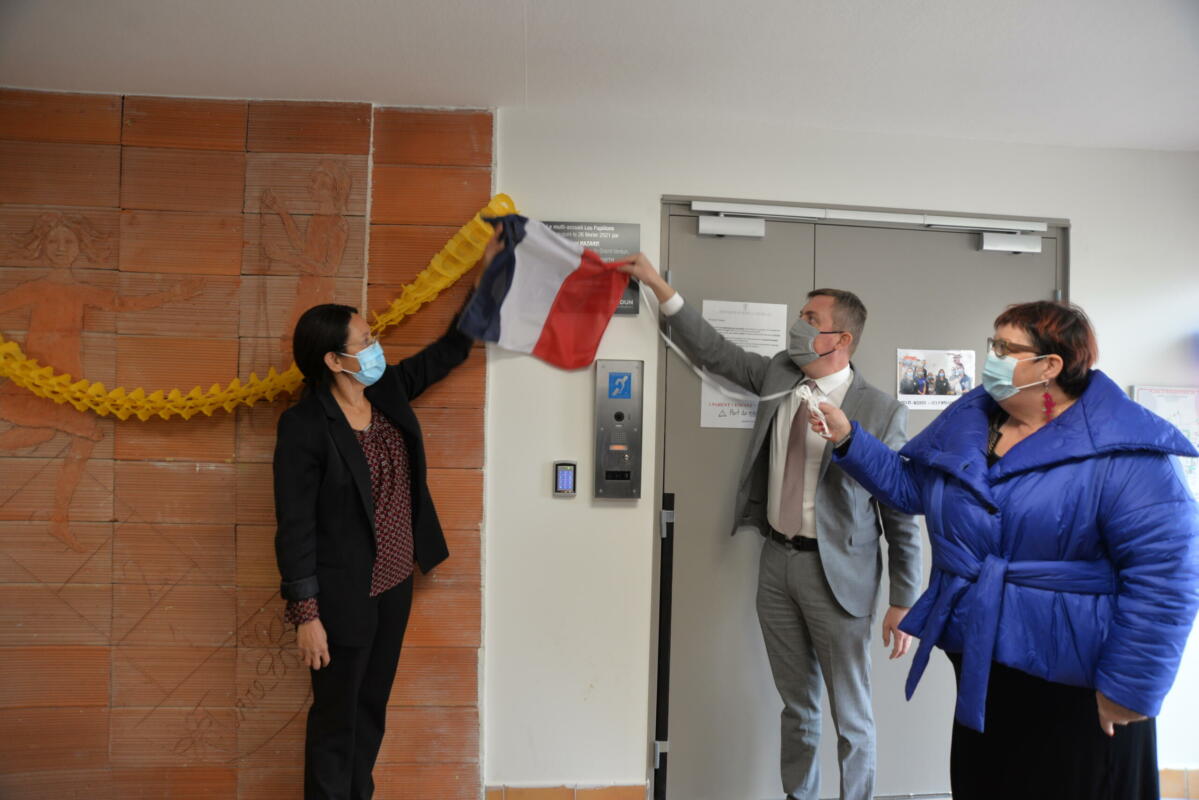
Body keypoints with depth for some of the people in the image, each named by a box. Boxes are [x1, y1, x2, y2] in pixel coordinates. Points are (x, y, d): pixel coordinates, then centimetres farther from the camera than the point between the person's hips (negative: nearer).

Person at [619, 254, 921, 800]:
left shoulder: (881, 412, -12)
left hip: (835, 571, -5)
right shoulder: (778, 375, 2)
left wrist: (902, 603, -8)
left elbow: (902, 514, -9)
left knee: (850, 716, 9)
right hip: (777, 560, 5)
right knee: (797, 705, 19)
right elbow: (713, 350, 9)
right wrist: (657, 285, 5)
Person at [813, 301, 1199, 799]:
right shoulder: (966, 420, 2)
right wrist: (849, 440, 2)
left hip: (1075, 685, -6)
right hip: (980, 664, 6)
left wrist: (1129, 687, -18)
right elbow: (910, 486, 12)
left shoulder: (1123, 451, -18)